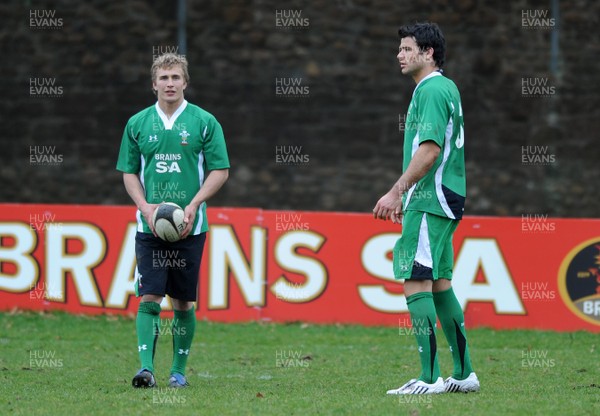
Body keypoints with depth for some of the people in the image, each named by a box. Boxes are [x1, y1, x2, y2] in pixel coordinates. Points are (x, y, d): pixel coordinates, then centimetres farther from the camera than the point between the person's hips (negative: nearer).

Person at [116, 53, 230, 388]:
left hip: (190, 226, -1)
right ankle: (146, 367, -15)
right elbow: (129, 172, 11)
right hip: (149, 225, 1)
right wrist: (146, 207, -6)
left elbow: (220, 171, 1)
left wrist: (194, 204, -11)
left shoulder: (204, 122, 1)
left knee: (184, 301, 5)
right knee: (149, 297, -10)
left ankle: (179, 370, 14)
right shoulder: (138, 124, 7)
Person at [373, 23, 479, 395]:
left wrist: (397, 192, -21)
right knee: (439, 284, 13)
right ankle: (464, 374, 16)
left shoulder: (431, 90, -12)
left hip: (429, 203, -10)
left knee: (416, 282, -12)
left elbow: (429, 149, -22)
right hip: (443, 201, 10)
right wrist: (406, 197, 25)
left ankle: (429, 377, -15)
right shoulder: (446, 88, 19)